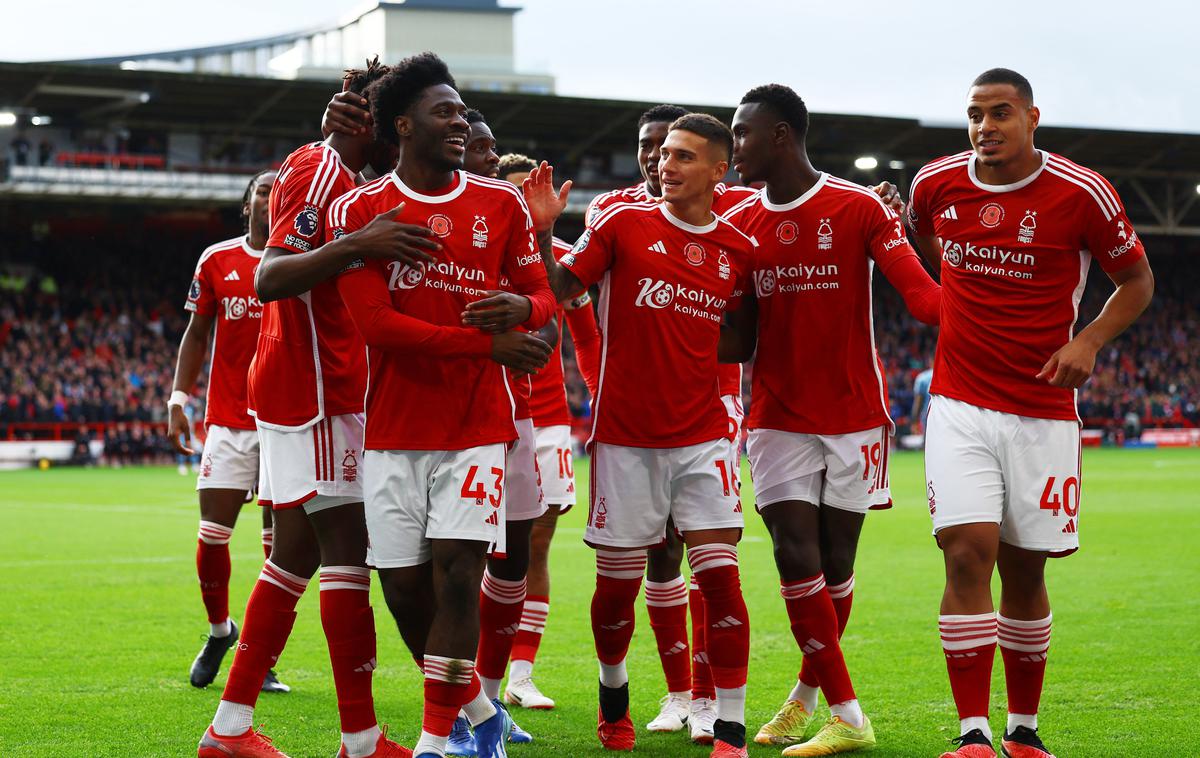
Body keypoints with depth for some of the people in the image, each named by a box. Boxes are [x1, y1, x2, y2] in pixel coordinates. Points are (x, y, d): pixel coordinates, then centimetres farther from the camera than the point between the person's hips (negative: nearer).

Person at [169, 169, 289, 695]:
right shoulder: (217, 261, 5)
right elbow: (197, 334, 12)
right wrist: (178, 400, 3)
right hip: (229, 420, 1)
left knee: (280, 542, 0)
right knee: (211, 536, -4)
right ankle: (219, 630, 21)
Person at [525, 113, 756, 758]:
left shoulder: (737, 250, 6)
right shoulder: (622, 223, -1)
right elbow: (560, 290, -1)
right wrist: (542, 233, -15)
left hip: (703, 437, 1)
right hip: (625, 437, -1)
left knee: (720, 577, -8)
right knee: (617, 582, 5)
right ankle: (613, 692, 33)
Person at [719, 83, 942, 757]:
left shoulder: (860, 209, -5)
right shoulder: (740, 224, 8)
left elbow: (918, 290, -17)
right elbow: (738, 343, 10)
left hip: (855, 416, -3)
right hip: (780, 418, 3)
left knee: (835, 565, 4)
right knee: (796, 558, -10)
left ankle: (808, 695, 26)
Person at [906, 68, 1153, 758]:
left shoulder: (1081, 193, -7)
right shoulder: (937, 184, 1)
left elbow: (1137, 280, 4)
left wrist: (1088, 340, -10)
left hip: (1044, 413, -1)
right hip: (960, 407, 1)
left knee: (1024, 571, 5)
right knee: (968, 552, -14)